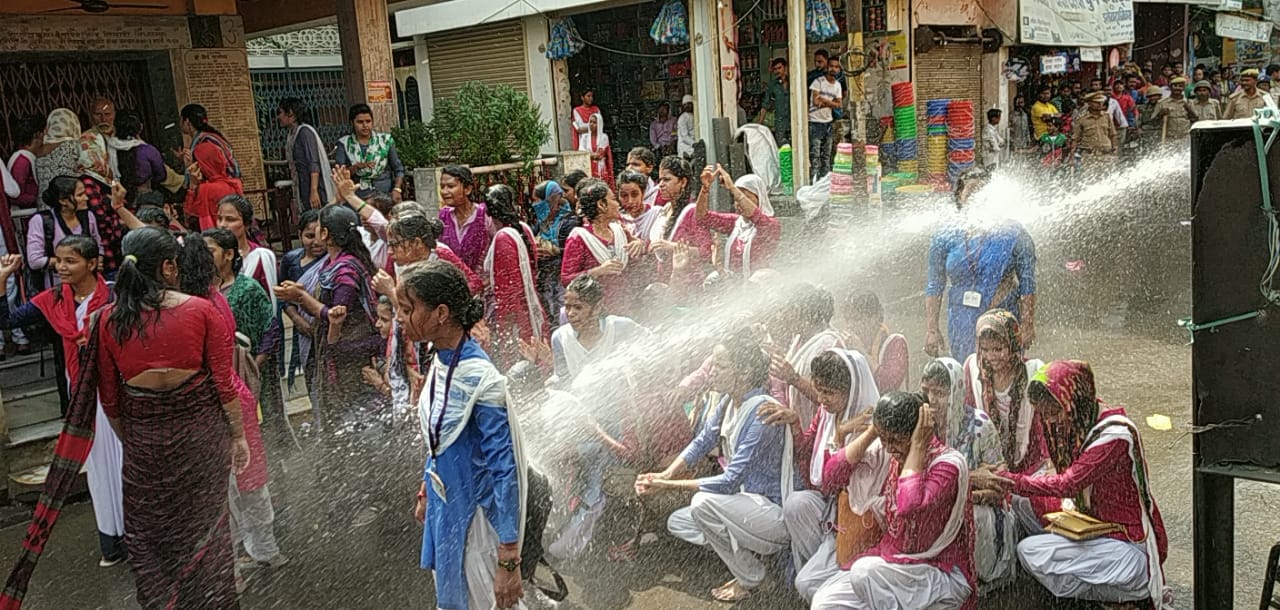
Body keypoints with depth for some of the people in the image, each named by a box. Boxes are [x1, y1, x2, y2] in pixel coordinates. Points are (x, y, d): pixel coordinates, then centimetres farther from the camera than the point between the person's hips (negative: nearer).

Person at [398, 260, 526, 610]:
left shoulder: (479, 380, -28)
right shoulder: (440, 361, -4)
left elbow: (505, 470, -25)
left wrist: (509, 560, -23)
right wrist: (425, 494, 22)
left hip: (477, 515, -8)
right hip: (445, 507, 8)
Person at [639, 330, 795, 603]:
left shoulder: (762, 411, -27)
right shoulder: (728, 402, -1)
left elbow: (730, 482, -28)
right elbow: (701, 443, 8)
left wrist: (669, 486, -24)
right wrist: (665, 474, -10)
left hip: (777, 512, -9)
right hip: (748, 502, 9)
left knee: (703, 502, -28)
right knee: (677, 523, 5)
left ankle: (751, 577, -6)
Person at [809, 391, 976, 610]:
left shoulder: (949, 462, -20)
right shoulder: (891, 452, 0)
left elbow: (909, 506, -36)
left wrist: (918, 446, -28)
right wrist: (872, 431, -10)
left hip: (942, 572, -6)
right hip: (894, 559, 6)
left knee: (865, 570, -30)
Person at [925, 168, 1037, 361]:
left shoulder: (1012, 233, -4)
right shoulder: (946, 234, 0)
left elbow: (1027, 284, -1)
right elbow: (934, 286, 3)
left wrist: (1028, 325, -5)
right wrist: (931, 330, 0)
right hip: (962, 327, 2)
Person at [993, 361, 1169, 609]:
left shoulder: (1115, 435, -22)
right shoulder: (1083, 423, 5)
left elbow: (1068, 484, -27)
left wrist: (1010, 480, -25)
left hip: (1132, 550, -10)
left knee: (1030, 551, -20)